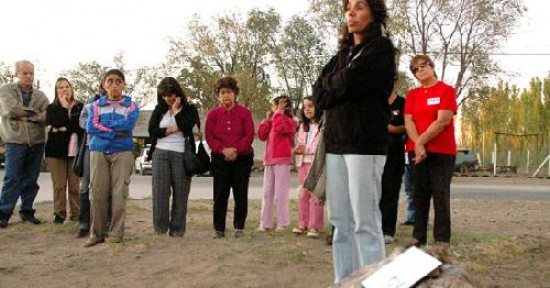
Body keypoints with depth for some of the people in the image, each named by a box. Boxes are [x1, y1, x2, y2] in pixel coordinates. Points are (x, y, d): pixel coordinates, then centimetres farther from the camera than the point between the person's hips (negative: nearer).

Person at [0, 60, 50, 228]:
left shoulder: (40, 95, 11)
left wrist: (27, 116, -12)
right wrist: (33, 112, -5)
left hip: (37, 143, 4)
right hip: (15, 141, -3)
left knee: (31, 180, 7)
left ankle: (27, 212, 17)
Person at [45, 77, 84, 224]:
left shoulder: (80, 107, 10)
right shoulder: (52, 108, 11)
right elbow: (56, 123, -8)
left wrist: (64, 129, -9)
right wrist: (63, 106, -3)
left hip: (75, 150, 0)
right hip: (56, 149, 1)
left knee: (75, 185, -2)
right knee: (59, 185, -1)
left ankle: (76, 213, 6)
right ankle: (59, 213, 7)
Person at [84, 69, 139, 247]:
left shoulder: (131, 105, 8)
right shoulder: (96, 105, 12)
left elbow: (128, 124, -12)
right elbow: (90, 127, -3)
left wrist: (104, 125, -5)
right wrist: (115, 132, -10)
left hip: (122, 152, -2)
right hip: (98, 151, 2)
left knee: (119, 193, -5)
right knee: (97, 192, -1)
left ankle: (116, 232, 2)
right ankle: (96, 233, 6)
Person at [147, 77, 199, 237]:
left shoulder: (189, 110, 5)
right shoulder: (159, 109, 13)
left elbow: (186, 127, -13)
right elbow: (152, 130, 3)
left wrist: (176, 110, -5)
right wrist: (171, 130, -6)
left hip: (181, 155, -2)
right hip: (160, 153, 2)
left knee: (180, 192, 0)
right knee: (160, 191, -2)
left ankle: (177, 228, 7)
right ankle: (160, 228, 6)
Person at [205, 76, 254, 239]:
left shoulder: (244, 112, 0)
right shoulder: (213, 114, 4)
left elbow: (249, 135, -6)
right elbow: (209, 137, -1)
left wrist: (236, 149, -18)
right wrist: (223, 150, -16)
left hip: (242, 158, -1)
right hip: (220, 159, 1)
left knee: (241, 194, 2)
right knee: (220, 195, 2)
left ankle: (239, 226, 14)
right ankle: (219, 228, 10)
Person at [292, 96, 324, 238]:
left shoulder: (323, 125, -4)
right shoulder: (302, 126, 21)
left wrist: (306, 149, -12)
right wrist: (297, 149, 0)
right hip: (303, 162, 7)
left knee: (315, 195, -7)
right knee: (303, 195, 8)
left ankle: (314, 226, -3)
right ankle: (303, 224, 14)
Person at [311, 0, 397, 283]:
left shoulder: (381, 48, -1)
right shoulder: (343, 53, 20)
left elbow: (349, 83, -14)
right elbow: (318, 93, 10)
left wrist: (331, 85, 5)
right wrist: (339, 86, -7)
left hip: (365, 144, -7)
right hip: (336, 143, 7)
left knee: (365, 223, -6)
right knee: (340, 222, 9)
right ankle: (343, 282, 16)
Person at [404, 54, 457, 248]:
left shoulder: (446, 90, -1)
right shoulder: (412, 94, 13)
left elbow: (442, 121, -11)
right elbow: (408, 121, 2)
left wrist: (421, 141, -13)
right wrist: (417, 145, -14)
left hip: (442, 151, -4)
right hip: (416, 152, 4)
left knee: (441, 195, -3)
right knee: (419, 194, 8)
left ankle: (442, 239, 1)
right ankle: (418, 237, 14)